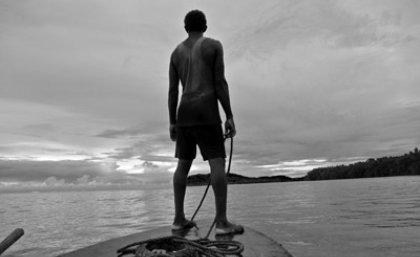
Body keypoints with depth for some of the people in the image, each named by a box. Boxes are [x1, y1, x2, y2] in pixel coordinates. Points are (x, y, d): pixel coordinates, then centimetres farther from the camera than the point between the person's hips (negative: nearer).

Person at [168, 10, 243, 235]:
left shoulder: (176, 52, 16)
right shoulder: (214, 45, 4)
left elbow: (172, 90, 10)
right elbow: (220, 83, -6)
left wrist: (172, 123, 12)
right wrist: (230, 117, -6)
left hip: (184, 114, 5)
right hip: (206, 112, -5)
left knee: (184, 164, 8)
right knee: (217, 163, -10)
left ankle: (179, 218, 4)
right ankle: (222, 222, -17)